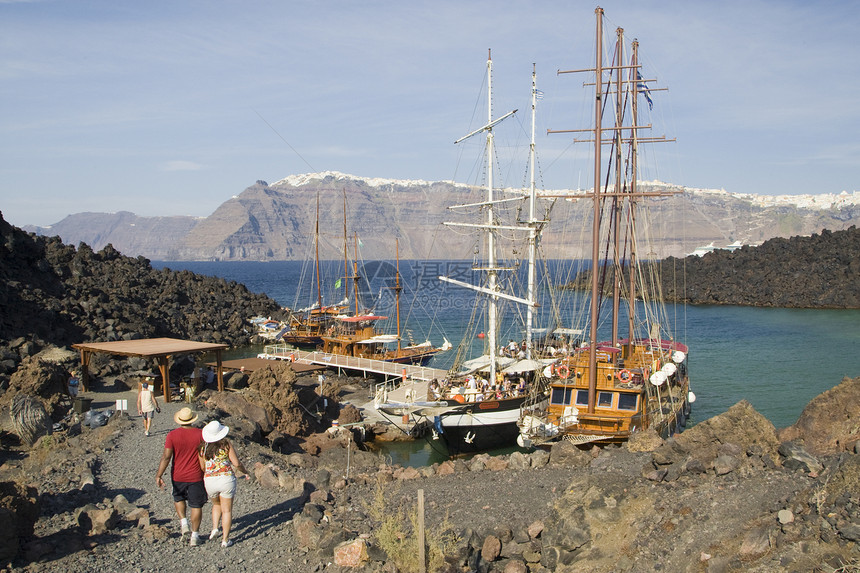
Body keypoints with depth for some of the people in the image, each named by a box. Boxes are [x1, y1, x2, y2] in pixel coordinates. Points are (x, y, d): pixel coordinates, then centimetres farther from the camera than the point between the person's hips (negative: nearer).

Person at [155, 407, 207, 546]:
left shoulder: (172, 435, -10)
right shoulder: (200, 434, -9)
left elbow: (166, 456, -14)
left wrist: (158, 475, -12)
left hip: (178, 477, 1)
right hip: (196, 477, -1)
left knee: (178, 498, 29)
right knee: (196, 505, 8)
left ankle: (184, 523, 16)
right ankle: (194, 536, 10)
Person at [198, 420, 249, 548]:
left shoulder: (202, 447, 0)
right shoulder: (226, 444, -7)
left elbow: (202, 467, 4)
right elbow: (236, 463, -8)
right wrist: (245, 472, 9)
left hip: (209, 480, 3)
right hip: (226, 479, -3)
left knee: (216, 504, 29)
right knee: (227, 510, 6)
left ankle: (215, 528, 14)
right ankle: (225, 539, 7)